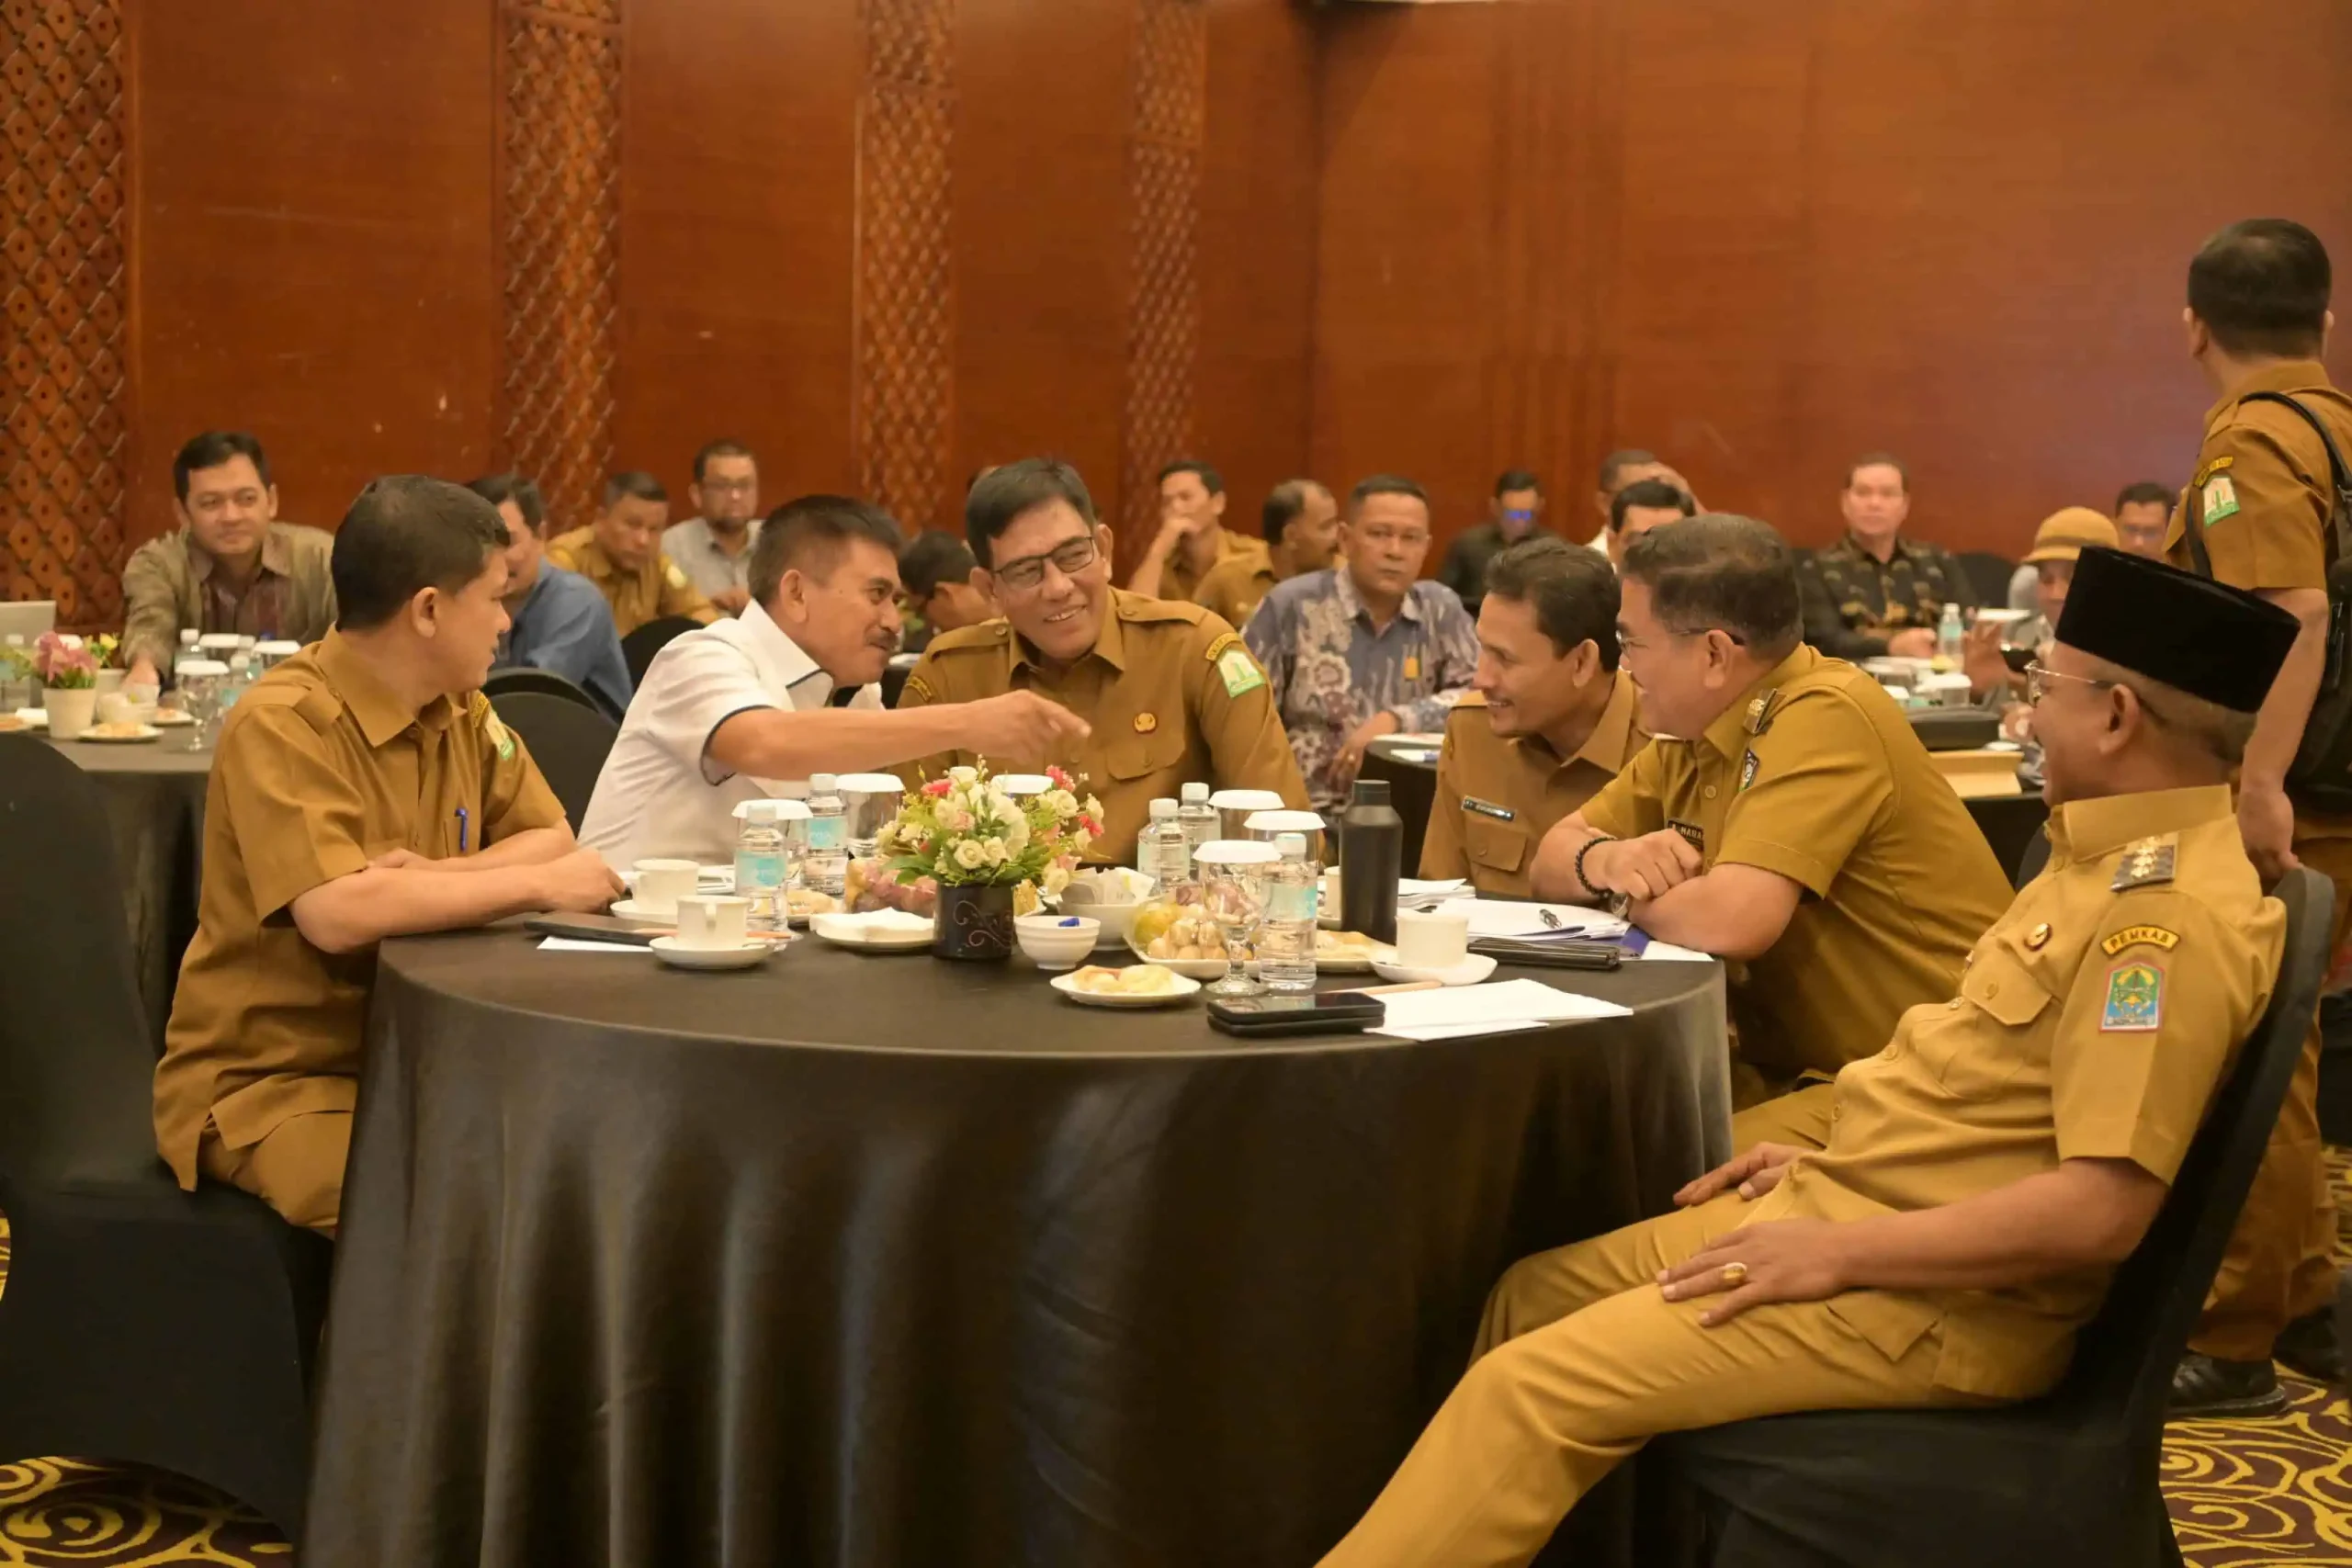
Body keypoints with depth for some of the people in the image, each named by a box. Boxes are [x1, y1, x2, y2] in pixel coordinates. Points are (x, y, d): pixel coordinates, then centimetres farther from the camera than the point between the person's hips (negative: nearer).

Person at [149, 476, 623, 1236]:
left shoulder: (459, 709, 3)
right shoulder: (282, 725, -20)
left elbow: (553, 839, 3)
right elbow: (336, 913, -32)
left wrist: (432, 877, -17)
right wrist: (537, 884, -23)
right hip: (271, 1082, -7)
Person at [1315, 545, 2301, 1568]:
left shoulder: (2174, 910, -22)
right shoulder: (2117, 855, 11)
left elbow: (2099, 1209, -27)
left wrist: (1836, 1255, -21)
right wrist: (1828, 1160, 11)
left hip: (1937, 1298, -10)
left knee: (1531, 1388, -17)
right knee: (1533, 1297, 9)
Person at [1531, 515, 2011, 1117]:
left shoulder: (1825, 716, -19)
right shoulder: (1695, 730, 7)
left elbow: (1729, 921, -28)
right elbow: (1553, 859, 11)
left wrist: (1633, 896, -8)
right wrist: (1605, 861, -11)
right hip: (1793, 1070, 8)